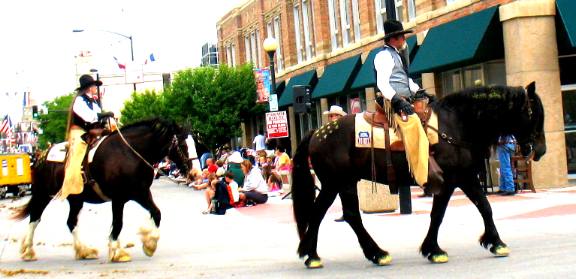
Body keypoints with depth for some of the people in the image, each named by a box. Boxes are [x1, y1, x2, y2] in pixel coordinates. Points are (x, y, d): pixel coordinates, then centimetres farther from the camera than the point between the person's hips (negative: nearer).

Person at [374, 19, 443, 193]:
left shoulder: (396, 55, 22)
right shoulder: (385, 56, -8)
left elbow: (406, 80, 29)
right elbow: (382, 83, -20)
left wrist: (418, 91, 13)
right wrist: (397, 100, -30)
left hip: (404, 100, 11)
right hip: (392, 101, -11)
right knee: (412, 123, -29)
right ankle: (424, 176, -34)